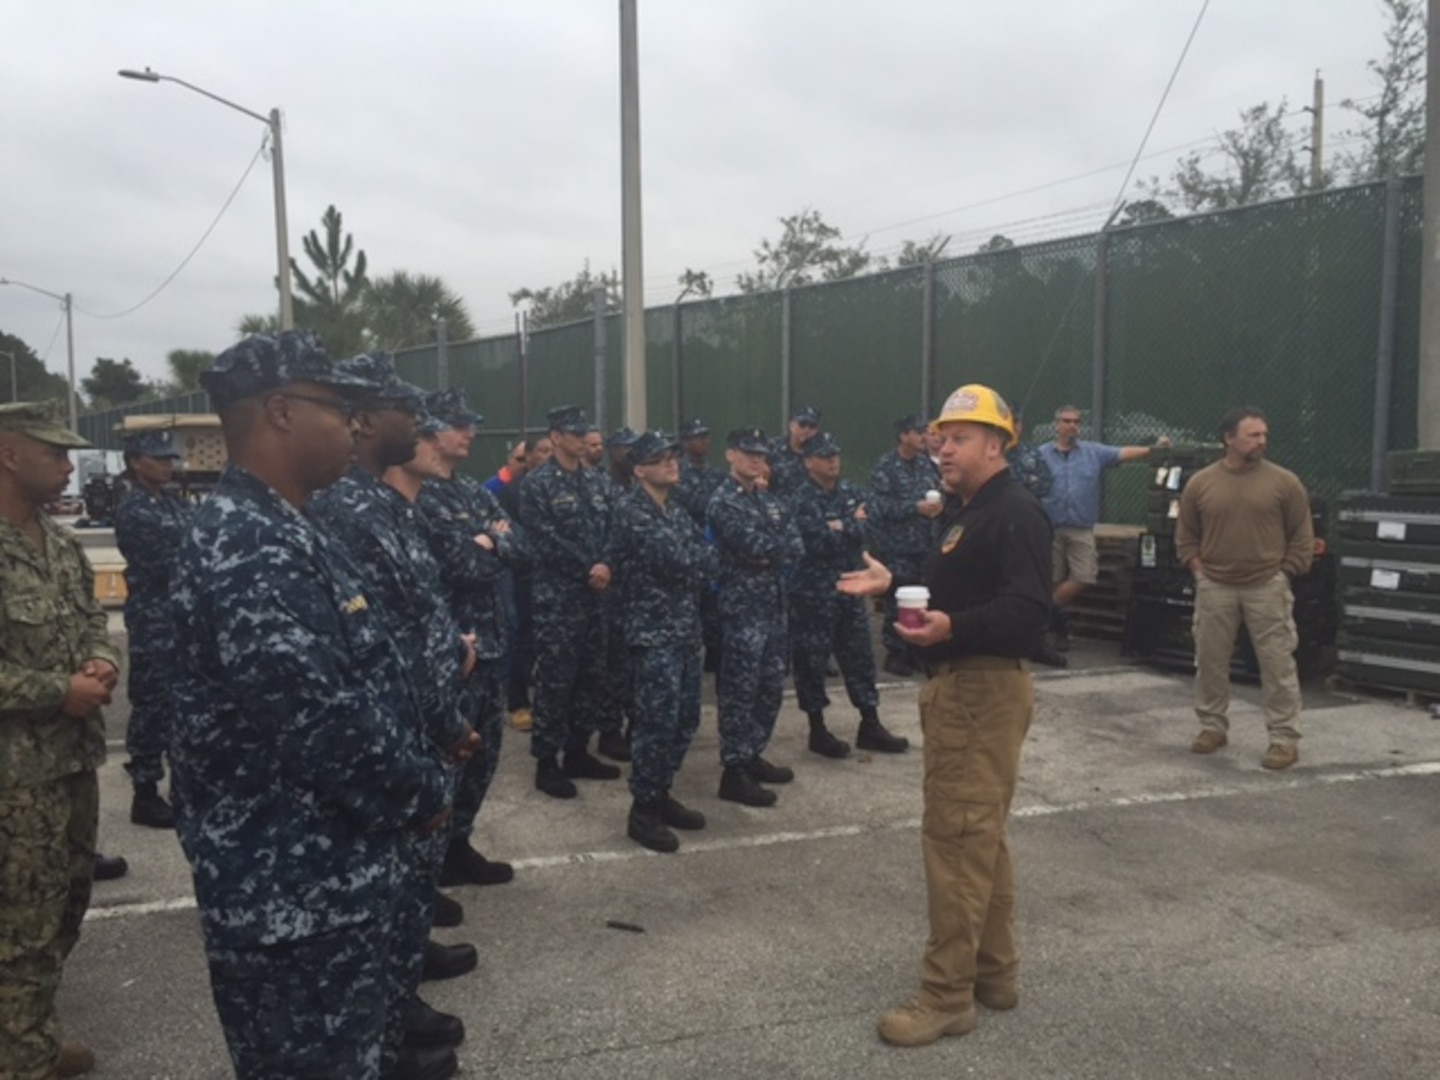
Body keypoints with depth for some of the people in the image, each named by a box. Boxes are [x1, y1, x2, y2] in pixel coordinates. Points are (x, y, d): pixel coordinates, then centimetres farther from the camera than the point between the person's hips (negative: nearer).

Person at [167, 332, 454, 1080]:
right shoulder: (250, 550, -26)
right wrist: (425, 795, -15)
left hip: (324, 871, 10)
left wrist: (414, 782, 11)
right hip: (290, 891, -10)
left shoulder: (275, 531, 9)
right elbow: (322, 725, -30)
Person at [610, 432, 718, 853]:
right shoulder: (631, 510, -12)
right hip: (652, 629, -8)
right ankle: (642, 810, 6)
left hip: (686, 626, 9)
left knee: (685, 719, 12)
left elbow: (708, 559, 11)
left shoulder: (676, 510, 16)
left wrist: (693, 562, -9)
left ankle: (660, 794, 26)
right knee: (658, 720, -6)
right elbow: (674, 560, -21)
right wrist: (698, 560, -2)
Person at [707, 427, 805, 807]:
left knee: (771, 686, 14)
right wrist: (781, 550, -4)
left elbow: (796, 546, 5)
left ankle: (753, 757, 27)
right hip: (742, 606, -8)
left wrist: (770, 556, -12)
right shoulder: (723, 502, -11)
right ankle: (733, 771, 3)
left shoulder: (768, 499, 15)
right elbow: (757, 545, -22)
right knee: (739, 690, -4)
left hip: (773, 604, 8)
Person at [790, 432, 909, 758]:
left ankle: (870, 726, 21)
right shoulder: (802, 499, -12)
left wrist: (839, 528, -19)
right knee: (812, 660, 2)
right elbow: (816, 543, -23)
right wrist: (850, 525, -12)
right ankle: (817, 730, 15)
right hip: (812, 592, -6)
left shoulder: (849, 492, 7)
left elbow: (862, 534, -4)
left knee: (860, 655, 10)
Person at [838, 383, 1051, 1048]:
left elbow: (1026, 609, -27)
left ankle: (946, 995, 3)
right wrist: (891, 584, 14)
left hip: (985, 689, -11)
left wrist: (951, 627, -40)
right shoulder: (962, 510, 17)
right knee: (980, 836, 17)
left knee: (956, 839, -7)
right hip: (956, 685, 11)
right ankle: (993, 974, 29)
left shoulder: (1015, 514, -16)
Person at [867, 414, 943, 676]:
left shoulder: (927, 464, 11)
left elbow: (940, 493, 21)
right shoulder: (885, 467, -6)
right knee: (897, 603, -4)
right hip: (896, 547, -6)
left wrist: (938, 506, -1)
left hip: (925, 545, 6)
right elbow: (881, 506, -15)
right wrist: (916, 508, -19)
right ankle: (895, 654, 7)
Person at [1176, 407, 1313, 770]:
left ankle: (1284, 738, 8)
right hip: (1214, 587, 2)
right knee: (1210, 662, 10)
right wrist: (1198, 569, 1)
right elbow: (1185, 535, 11)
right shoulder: (1200, 483, 1)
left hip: (1267, 587, -2)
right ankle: (1212, 726, 25)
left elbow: (1302, 536, 3)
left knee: (1277, 664, -1)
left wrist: (1283, 573, -4)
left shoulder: (1284, 482, -3)